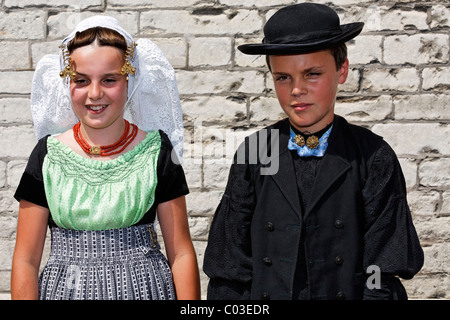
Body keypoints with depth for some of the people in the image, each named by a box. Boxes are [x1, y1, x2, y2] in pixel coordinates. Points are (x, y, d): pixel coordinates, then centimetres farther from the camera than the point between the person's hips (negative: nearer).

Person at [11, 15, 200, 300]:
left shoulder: (155, 149, -3)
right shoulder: (48, 154, -1)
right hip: (64, 289, 1)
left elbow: (181, 254, -3)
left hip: (143, 288, 0)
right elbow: (26, 260, 1)